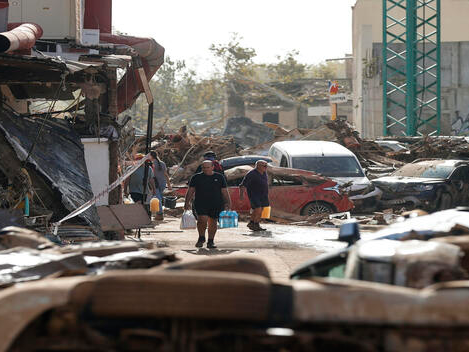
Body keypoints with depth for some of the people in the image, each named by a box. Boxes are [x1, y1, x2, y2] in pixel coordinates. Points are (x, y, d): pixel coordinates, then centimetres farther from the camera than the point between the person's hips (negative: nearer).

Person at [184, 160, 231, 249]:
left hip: (216, 205, 1)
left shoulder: (219, 177, 9)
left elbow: (224, 191, 10)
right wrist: (187, 202, 0)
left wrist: (227, 203, 3)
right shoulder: (196, 177, 8)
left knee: (212, 222, 3)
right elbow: (190, 191, 8)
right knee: (202, 220, -17)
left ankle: (210, 241, 14)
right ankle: (201, 238, 3)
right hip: (201, 204, -1)